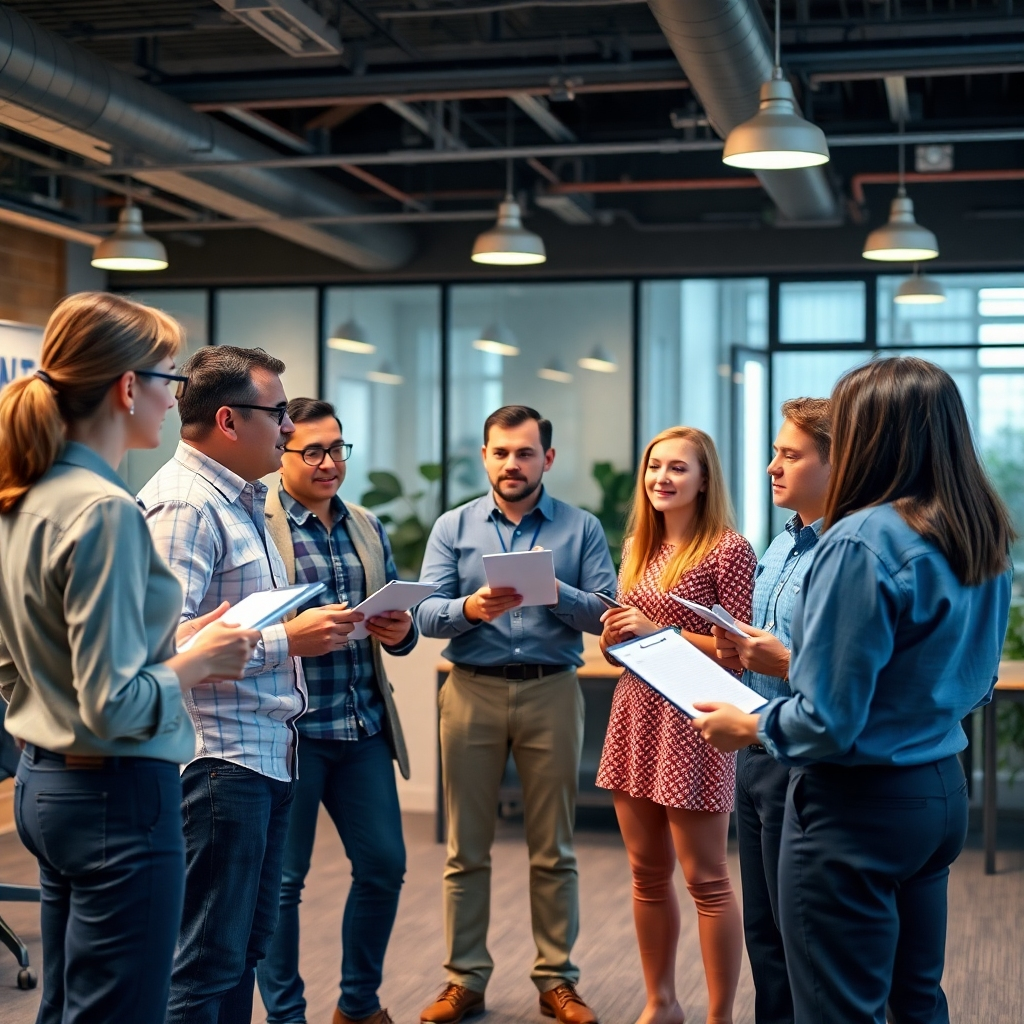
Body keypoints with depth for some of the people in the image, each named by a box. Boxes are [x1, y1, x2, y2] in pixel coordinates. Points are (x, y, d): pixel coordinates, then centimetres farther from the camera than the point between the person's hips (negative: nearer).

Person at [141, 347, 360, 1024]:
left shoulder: (240, 500, 18)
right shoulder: (184, 504, -15)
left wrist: (312, 626, 10)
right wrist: (287, 639, -22)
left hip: (266, 753, 10)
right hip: (219, 758, -10)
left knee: (247, 948, 16)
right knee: (207, 963, -3)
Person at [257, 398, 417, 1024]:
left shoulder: (367, 527, 14)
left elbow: (396, 618, 16)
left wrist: (402, 631, -6)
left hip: (363, 726, 6)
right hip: (290, 729, -6)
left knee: (384, 865, 11)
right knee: (282, 878, 3)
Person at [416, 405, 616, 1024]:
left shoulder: (582, 529, 5)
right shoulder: (453, 527, 6)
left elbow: (605, 614, -5)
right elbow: (426, 613, -3)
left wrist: (553, 591, -21)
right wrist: (469, 608, -23)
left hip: (552, 693, -1)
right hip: (472, 691, 1)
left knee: (553, 850, 6)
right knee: (467, 849, 5)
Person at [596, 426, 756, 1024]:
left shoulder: (728, 549, -10)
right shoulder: (639, 547, 12)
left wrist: (659, 631, -17)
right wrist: (613, 636, -3)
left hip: (693, 721, -7)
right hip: (635, 712, 7)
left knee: (706, 879, 0)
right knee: (648, 873, 14)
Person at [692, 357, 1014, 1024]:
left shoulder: (862, 541, -22)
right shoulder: (984, 542, 4)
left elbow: (826, 722, -23)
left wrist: (748, 727, -3)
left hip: (857, 806, -9)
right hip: (942, 793, 9)